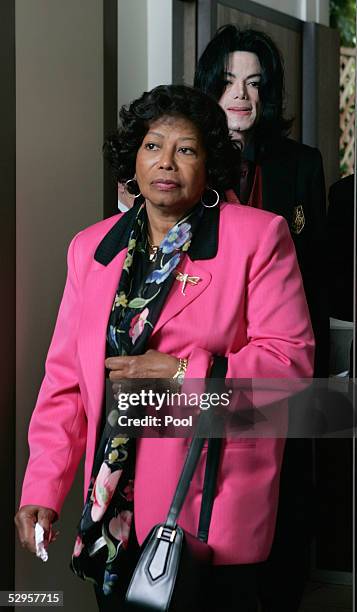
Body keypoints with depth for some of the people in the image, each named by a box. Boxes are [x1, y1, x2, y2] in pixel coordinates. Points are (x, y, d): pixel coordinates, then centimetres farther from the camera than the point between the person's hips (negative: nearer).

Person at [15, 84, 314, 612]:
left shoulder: (257, 236, -3)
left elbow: (291, 359, -8)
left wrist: (182, 372, -17)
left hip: (212, 508, -3)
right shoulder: (91, 247, 9)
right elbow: (65, 377, 7)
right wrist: (42, 489, -1)